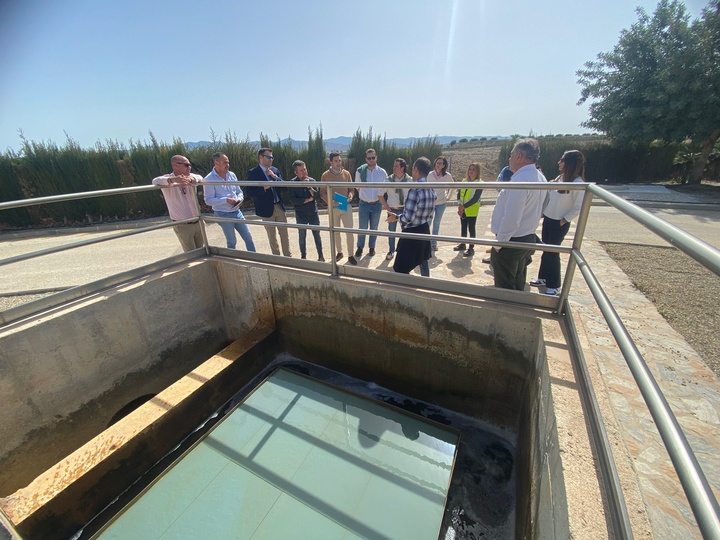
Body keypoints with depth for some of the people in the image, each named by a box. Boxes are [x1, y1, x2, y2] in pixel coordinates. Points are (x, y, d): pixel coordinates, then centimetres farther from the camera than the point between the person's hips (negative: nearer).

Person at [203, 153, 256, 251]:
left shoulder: (232, 175, 5)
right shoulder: (209, 179, -11)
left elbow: (239, 192, 13)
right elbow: (208, 200, -14)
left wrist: (239, 199, -9)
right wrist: (226, 200, -23)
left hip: (237, 212, 5)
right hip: (223, 215, -5)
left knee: (248, 238, 7)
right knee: (231, 242, 7)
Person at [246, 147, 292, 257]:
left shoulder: (274, 170, 8)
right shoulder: (253, 173, -7)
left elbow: (283, 187, 4)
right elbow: (250, 192, -11)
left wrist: (275, 177, -10)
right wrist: (263, 187, -24)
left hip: (279, 207, 4)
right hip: (266, 209, -4)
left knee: (284, 234, 10)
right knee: (272, 237, 9)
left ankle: (288, 256, 23)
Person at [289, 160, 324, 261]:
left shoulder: (312, 180, -2)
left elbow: (317, 196, -10)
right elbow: (294, 200, -16)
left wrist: (309, 187, -21)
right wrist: (308, 200, -12)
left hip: (313, 213, 2)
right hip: (301, 215, -1)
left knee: (317, 235, 8)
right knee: (302, 236, 10)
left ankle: (320, 256, 21)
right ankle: (303, 257, 26)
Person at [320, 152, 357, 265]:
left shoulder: (346, 173, 1)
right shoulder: (325, 176, -3)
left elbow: (351, 188, 9)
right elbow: (322, 193, -1)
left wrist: (350, 196, -13)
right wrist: (329, 201, -20)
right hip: (333, 208, 0)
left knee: (349, 231, -4)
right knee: (336, 232, 12)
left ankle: (351, 255, 7)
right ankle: (339, 252, 30)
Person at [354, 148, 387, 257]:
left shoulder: (382, 172, -6)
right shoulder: (360, 171, -8)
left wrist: (379, 196, 8)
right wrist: (364, 195, 10)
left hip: (376, 204, 1)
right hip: (363, 204, -1)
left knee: (374, 228, 12)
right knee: (362, 227, 2)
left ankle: (372, 247, 28)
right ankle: (360, 247, 21)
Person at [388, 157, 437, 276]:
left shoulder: (415, 190, -23)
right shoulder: (432, 190, 3)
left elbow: (408, 218, -25)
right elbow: (430, 214, 10)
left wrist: (397, 217, -7)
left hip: (412, 233, -9)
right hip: (424, 230, 9)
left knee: (401, 269, -1)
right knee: (423, 261, 25)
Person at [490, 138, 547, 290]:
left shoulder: (519, 180, -24)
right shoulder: (540, 178, 7)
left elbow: (511, 219, -27)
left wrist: (498, 243, -17)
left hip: (511, 242, -10)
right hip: (529, 238, 10)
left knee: (505, 289, 5)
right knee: (518, 285, 23)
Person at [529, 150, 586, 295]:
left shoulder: (578, 182, -17)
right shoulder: (560, 177, 5)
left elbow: (578, 208, -16)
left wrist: (564, 220, -13)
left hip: (559, 224, -7)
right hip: (547, 219, 7)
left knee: (553, 252, 0)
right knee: (545, 250, 14)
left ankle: (554, 285, 15)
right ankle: (543, 278, 30)